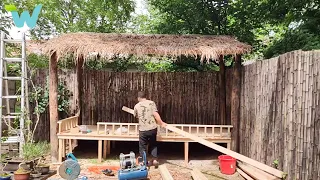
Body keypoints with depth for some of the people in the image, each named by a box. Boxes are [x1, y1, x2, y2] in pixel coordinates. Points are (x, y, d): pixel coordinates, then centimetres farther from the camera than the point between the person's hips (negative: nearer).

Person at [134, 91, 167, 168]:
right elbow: (155, 114, -11)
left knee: (142, 146, 14)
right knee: (153, 144, 21)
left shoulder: (137, 106, 3)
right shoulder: (151, 103, -1)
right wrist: (161, 123, -2)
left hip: (143, 129, -1)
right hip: (152, 128, 1)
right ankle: (155, 159, 16)